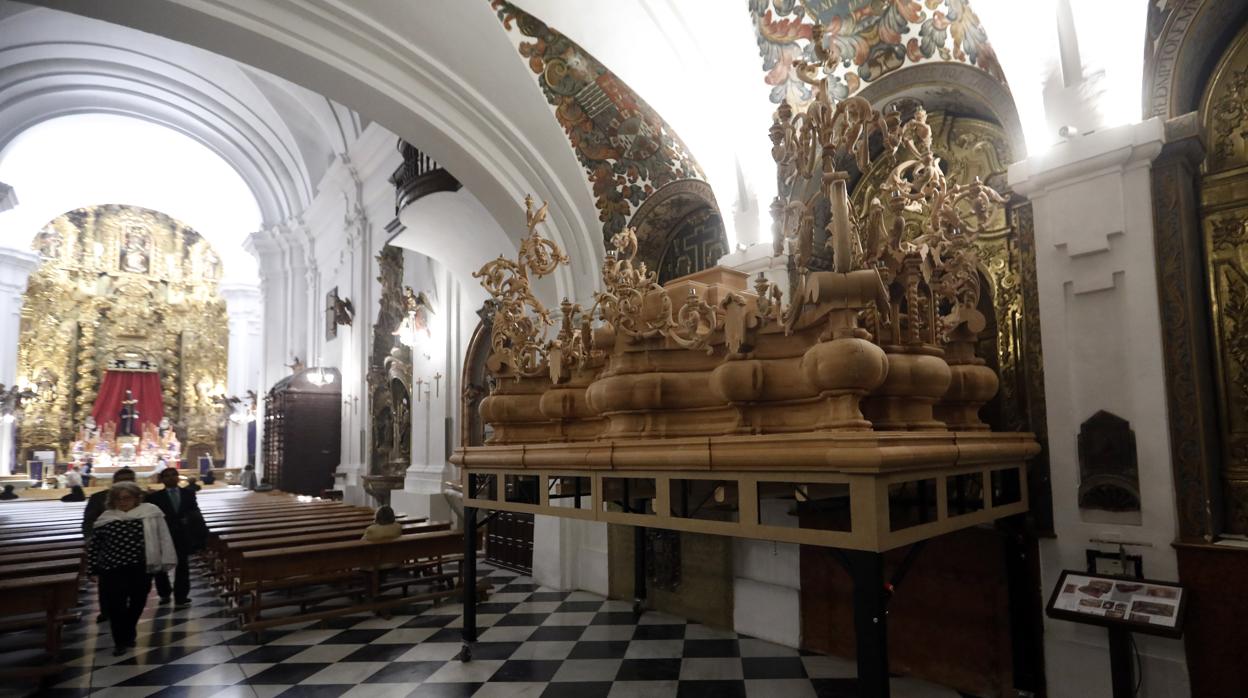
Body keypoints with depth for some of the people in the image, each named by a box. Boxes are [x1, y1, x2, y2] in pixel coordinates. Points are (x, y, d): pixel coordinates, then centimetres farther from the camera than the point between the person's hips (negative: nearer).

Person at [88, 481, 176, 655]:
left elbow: (163, 538, -2)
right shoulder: (105, 519, 2)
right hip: (113, 569, 0)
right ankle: (120, 641, 15)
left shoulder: (151, 513, -3)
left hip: (141, 568, 0)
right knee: (115, 606, -1)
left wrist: (166, 561, -5)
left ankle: (128, 633, 37)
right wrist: (93, 570, 5)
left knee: (137, 603, 12)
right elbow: (93, 546, 8)